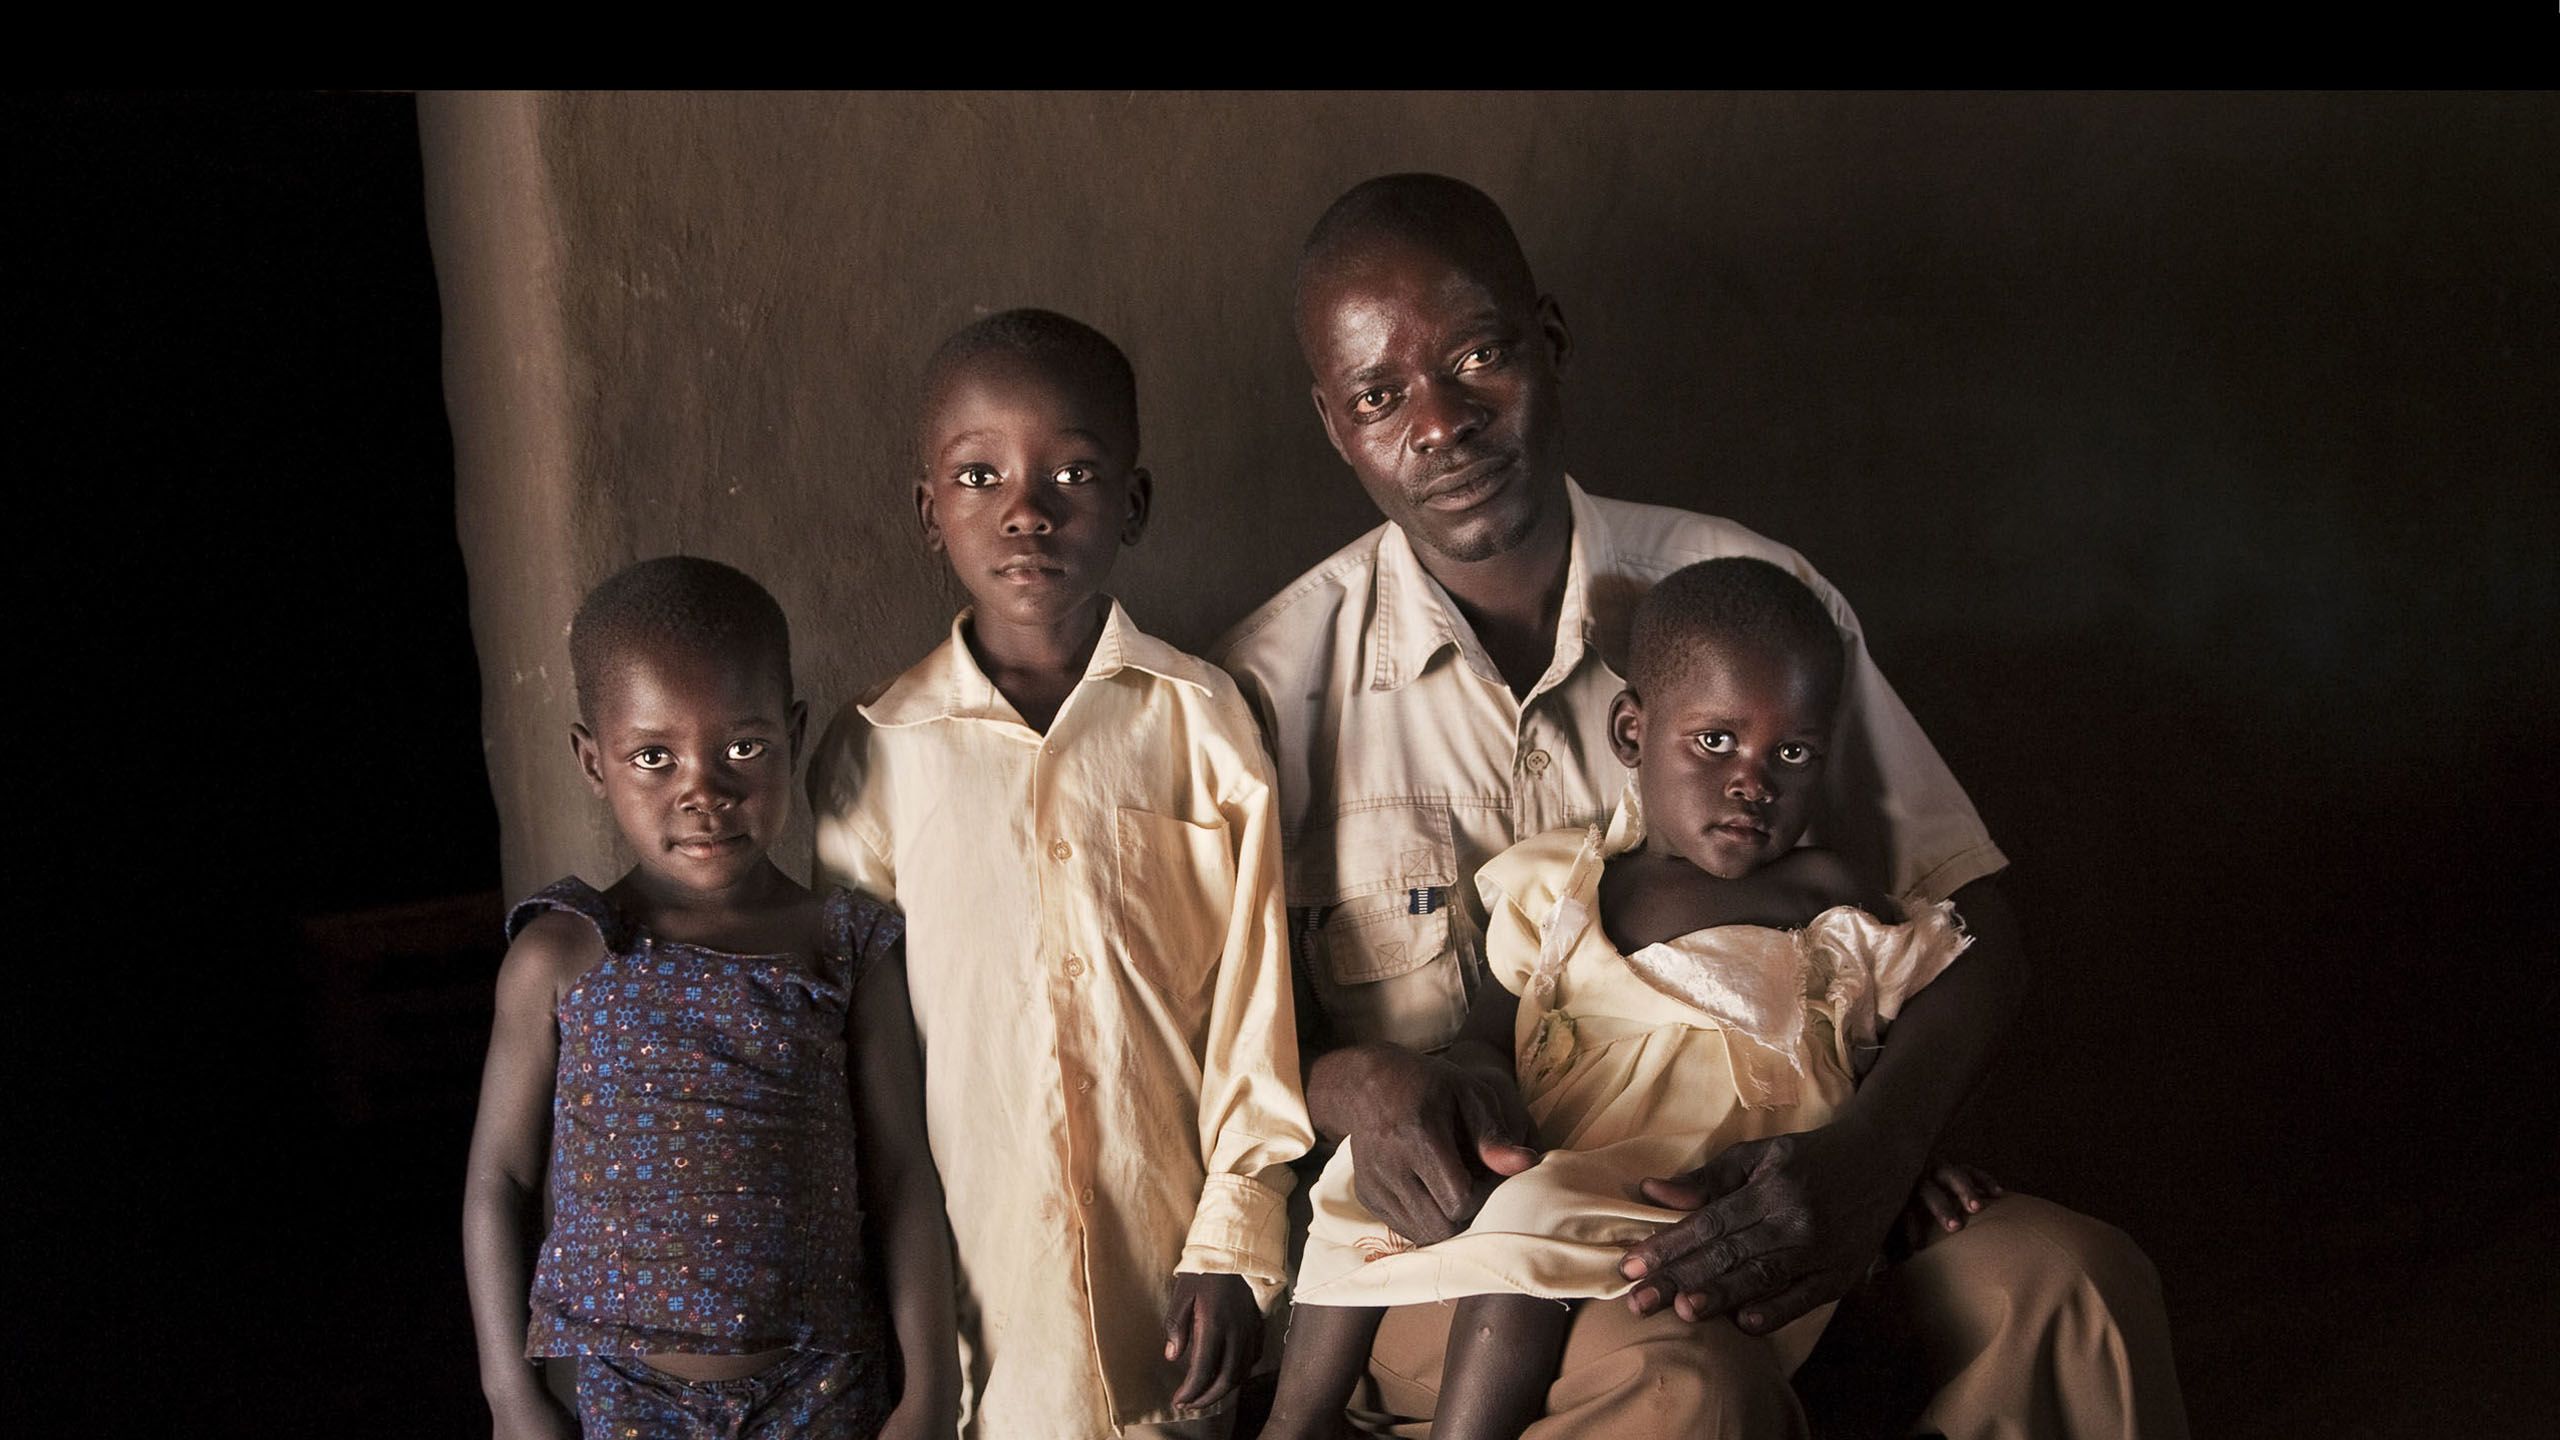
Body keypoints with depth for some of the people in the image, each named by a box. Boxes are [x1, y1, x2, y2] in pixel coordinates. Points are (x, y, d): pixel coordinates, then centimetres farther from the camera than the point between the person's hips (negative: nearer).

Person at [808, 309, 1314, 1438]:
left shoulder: (1203, 724, -4)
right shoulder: (875, 755, -3)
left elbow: (1254, 1006, -1)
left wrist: (1236, 1242, -3)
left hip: (1164, 1249, 0)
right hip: (971, 1256, 0)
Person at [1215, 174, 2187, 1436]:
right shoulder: (1276, 685, -3)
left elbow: (1966, 925, 1)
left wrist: (1864, 1163, -19)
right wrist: (1349, 1084, -22)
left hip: (1745, 1188, 3)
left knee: (2071, 1283, -25)